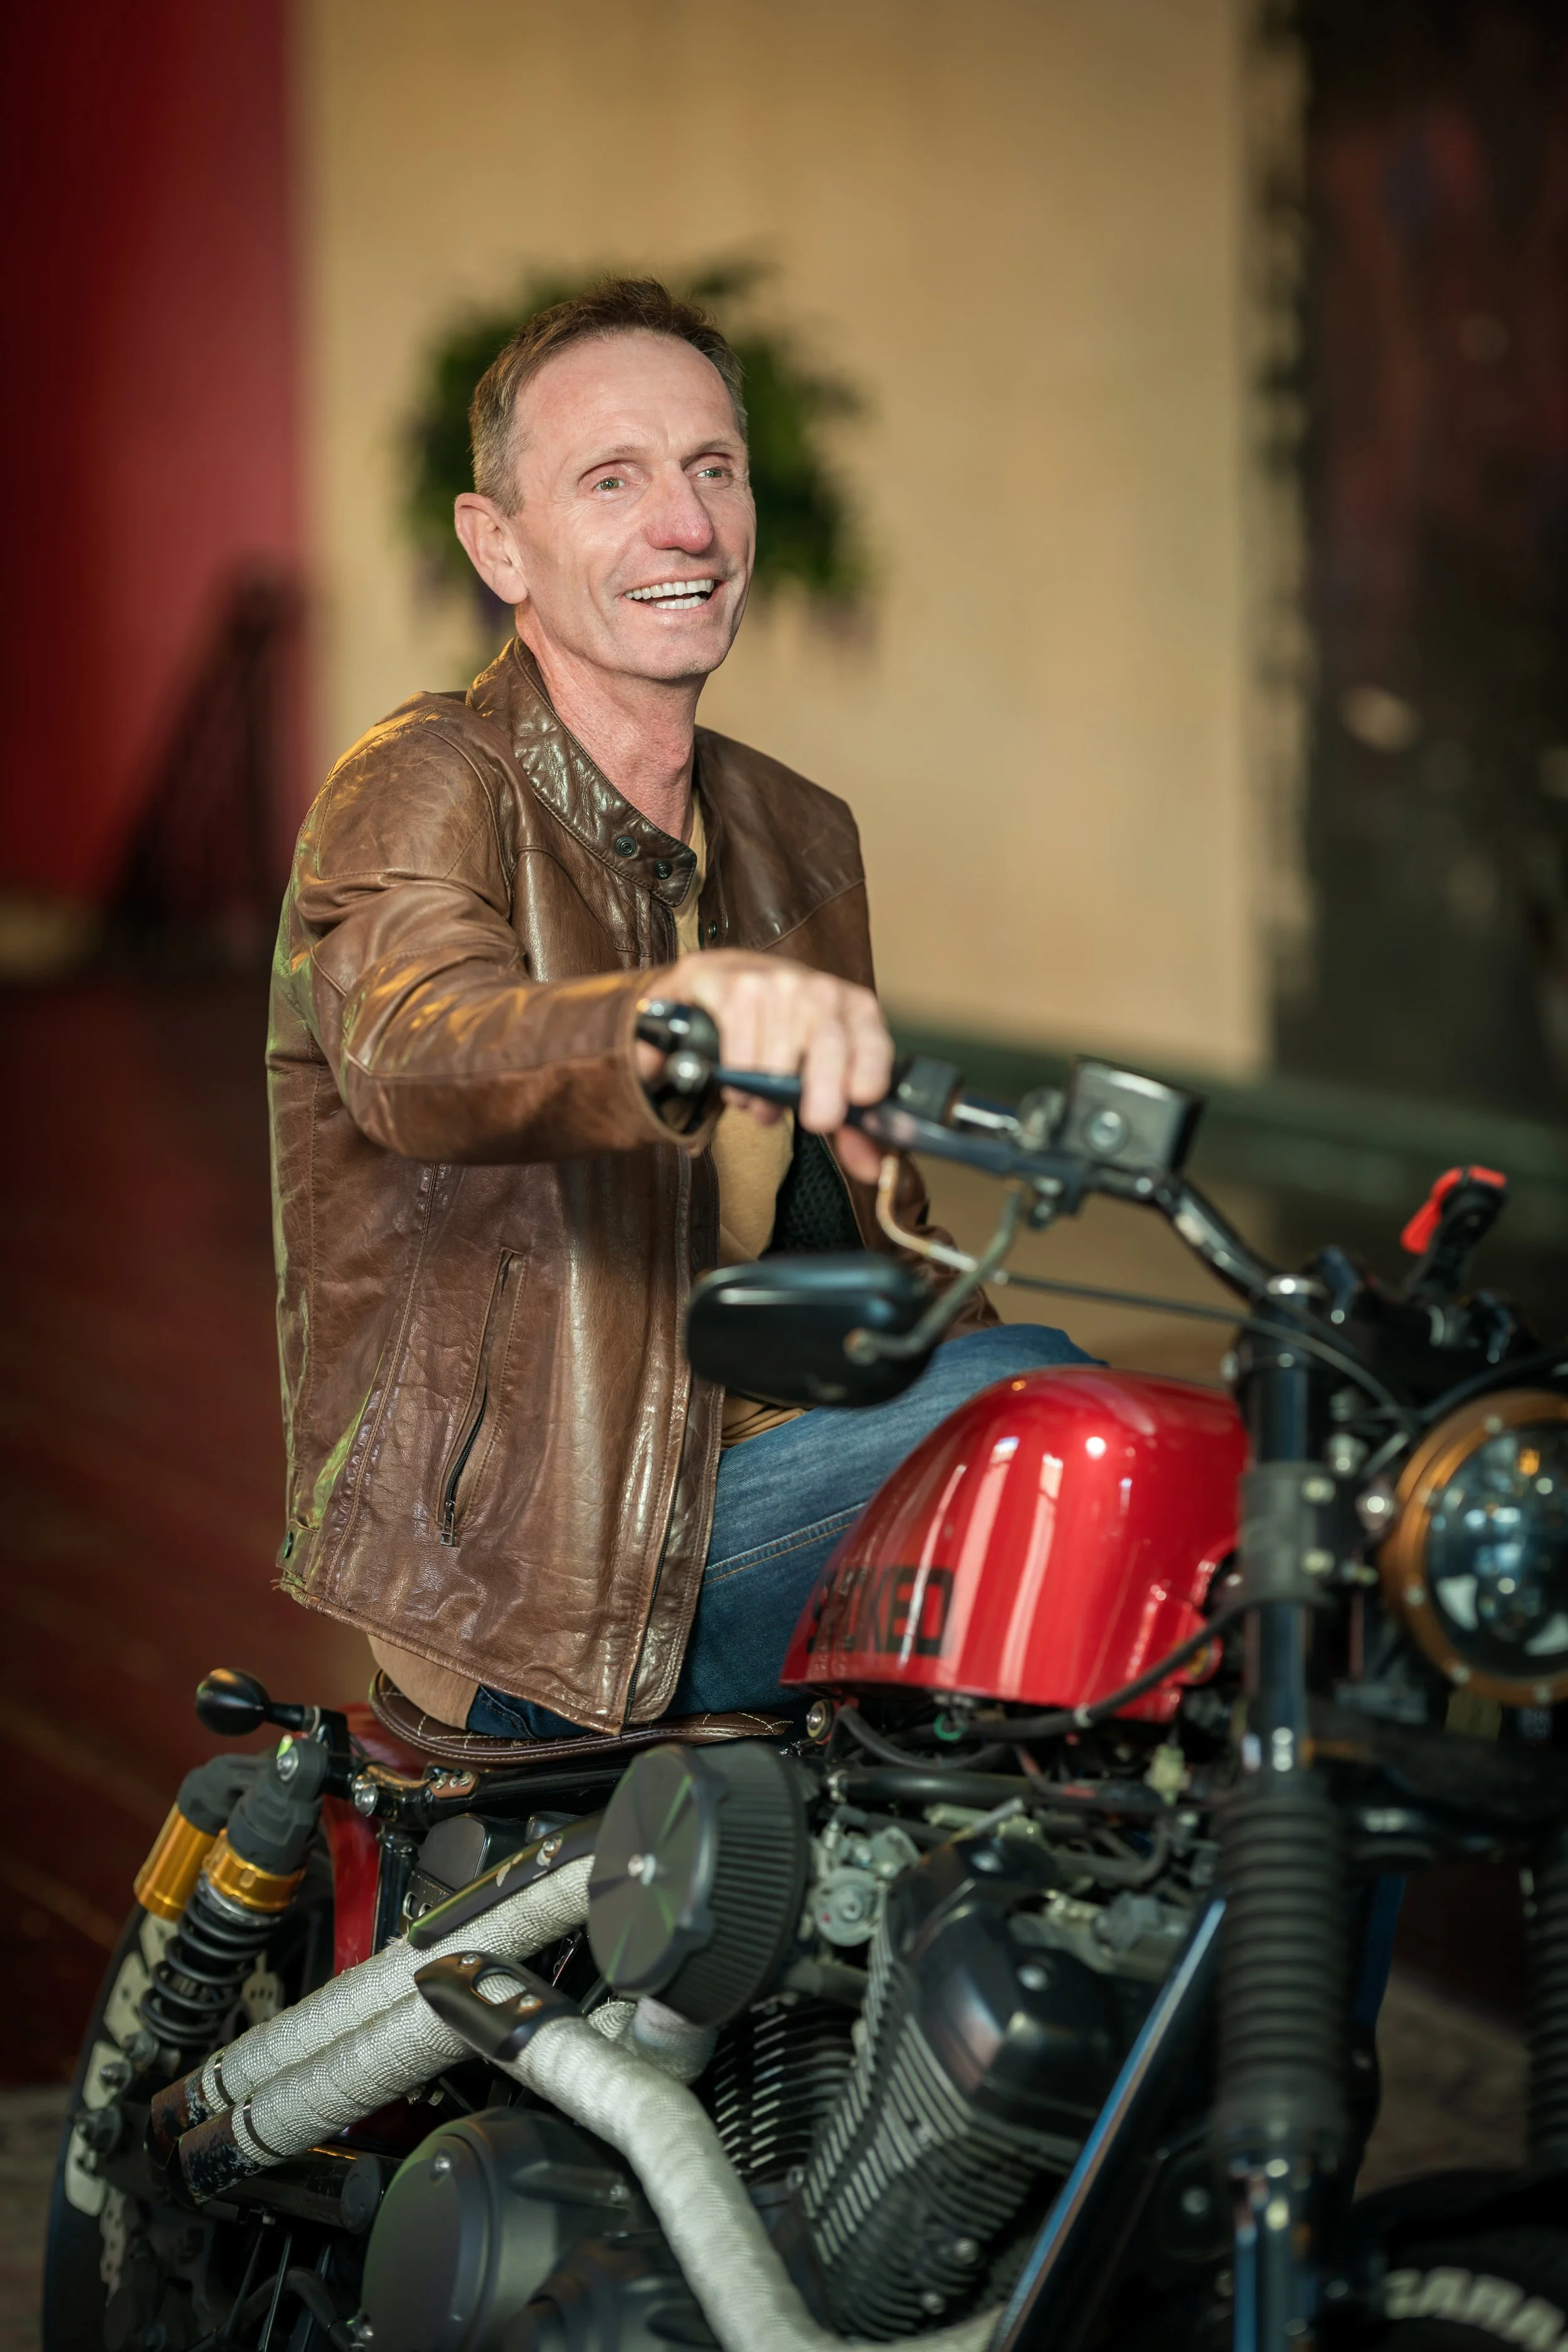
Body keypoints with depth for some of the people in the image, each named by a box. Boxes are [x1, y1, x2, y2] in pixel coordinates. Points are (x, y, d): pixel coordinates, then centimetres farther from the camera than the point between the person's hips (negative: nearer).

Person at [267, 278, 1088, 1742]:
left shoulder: (796, 838, 15)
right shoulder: (424, 789, -10)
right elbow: (415, 1056, -35)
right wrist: (682, 1013, -56)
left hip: (747, 1482, 7)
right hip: (527, 1577, -7)